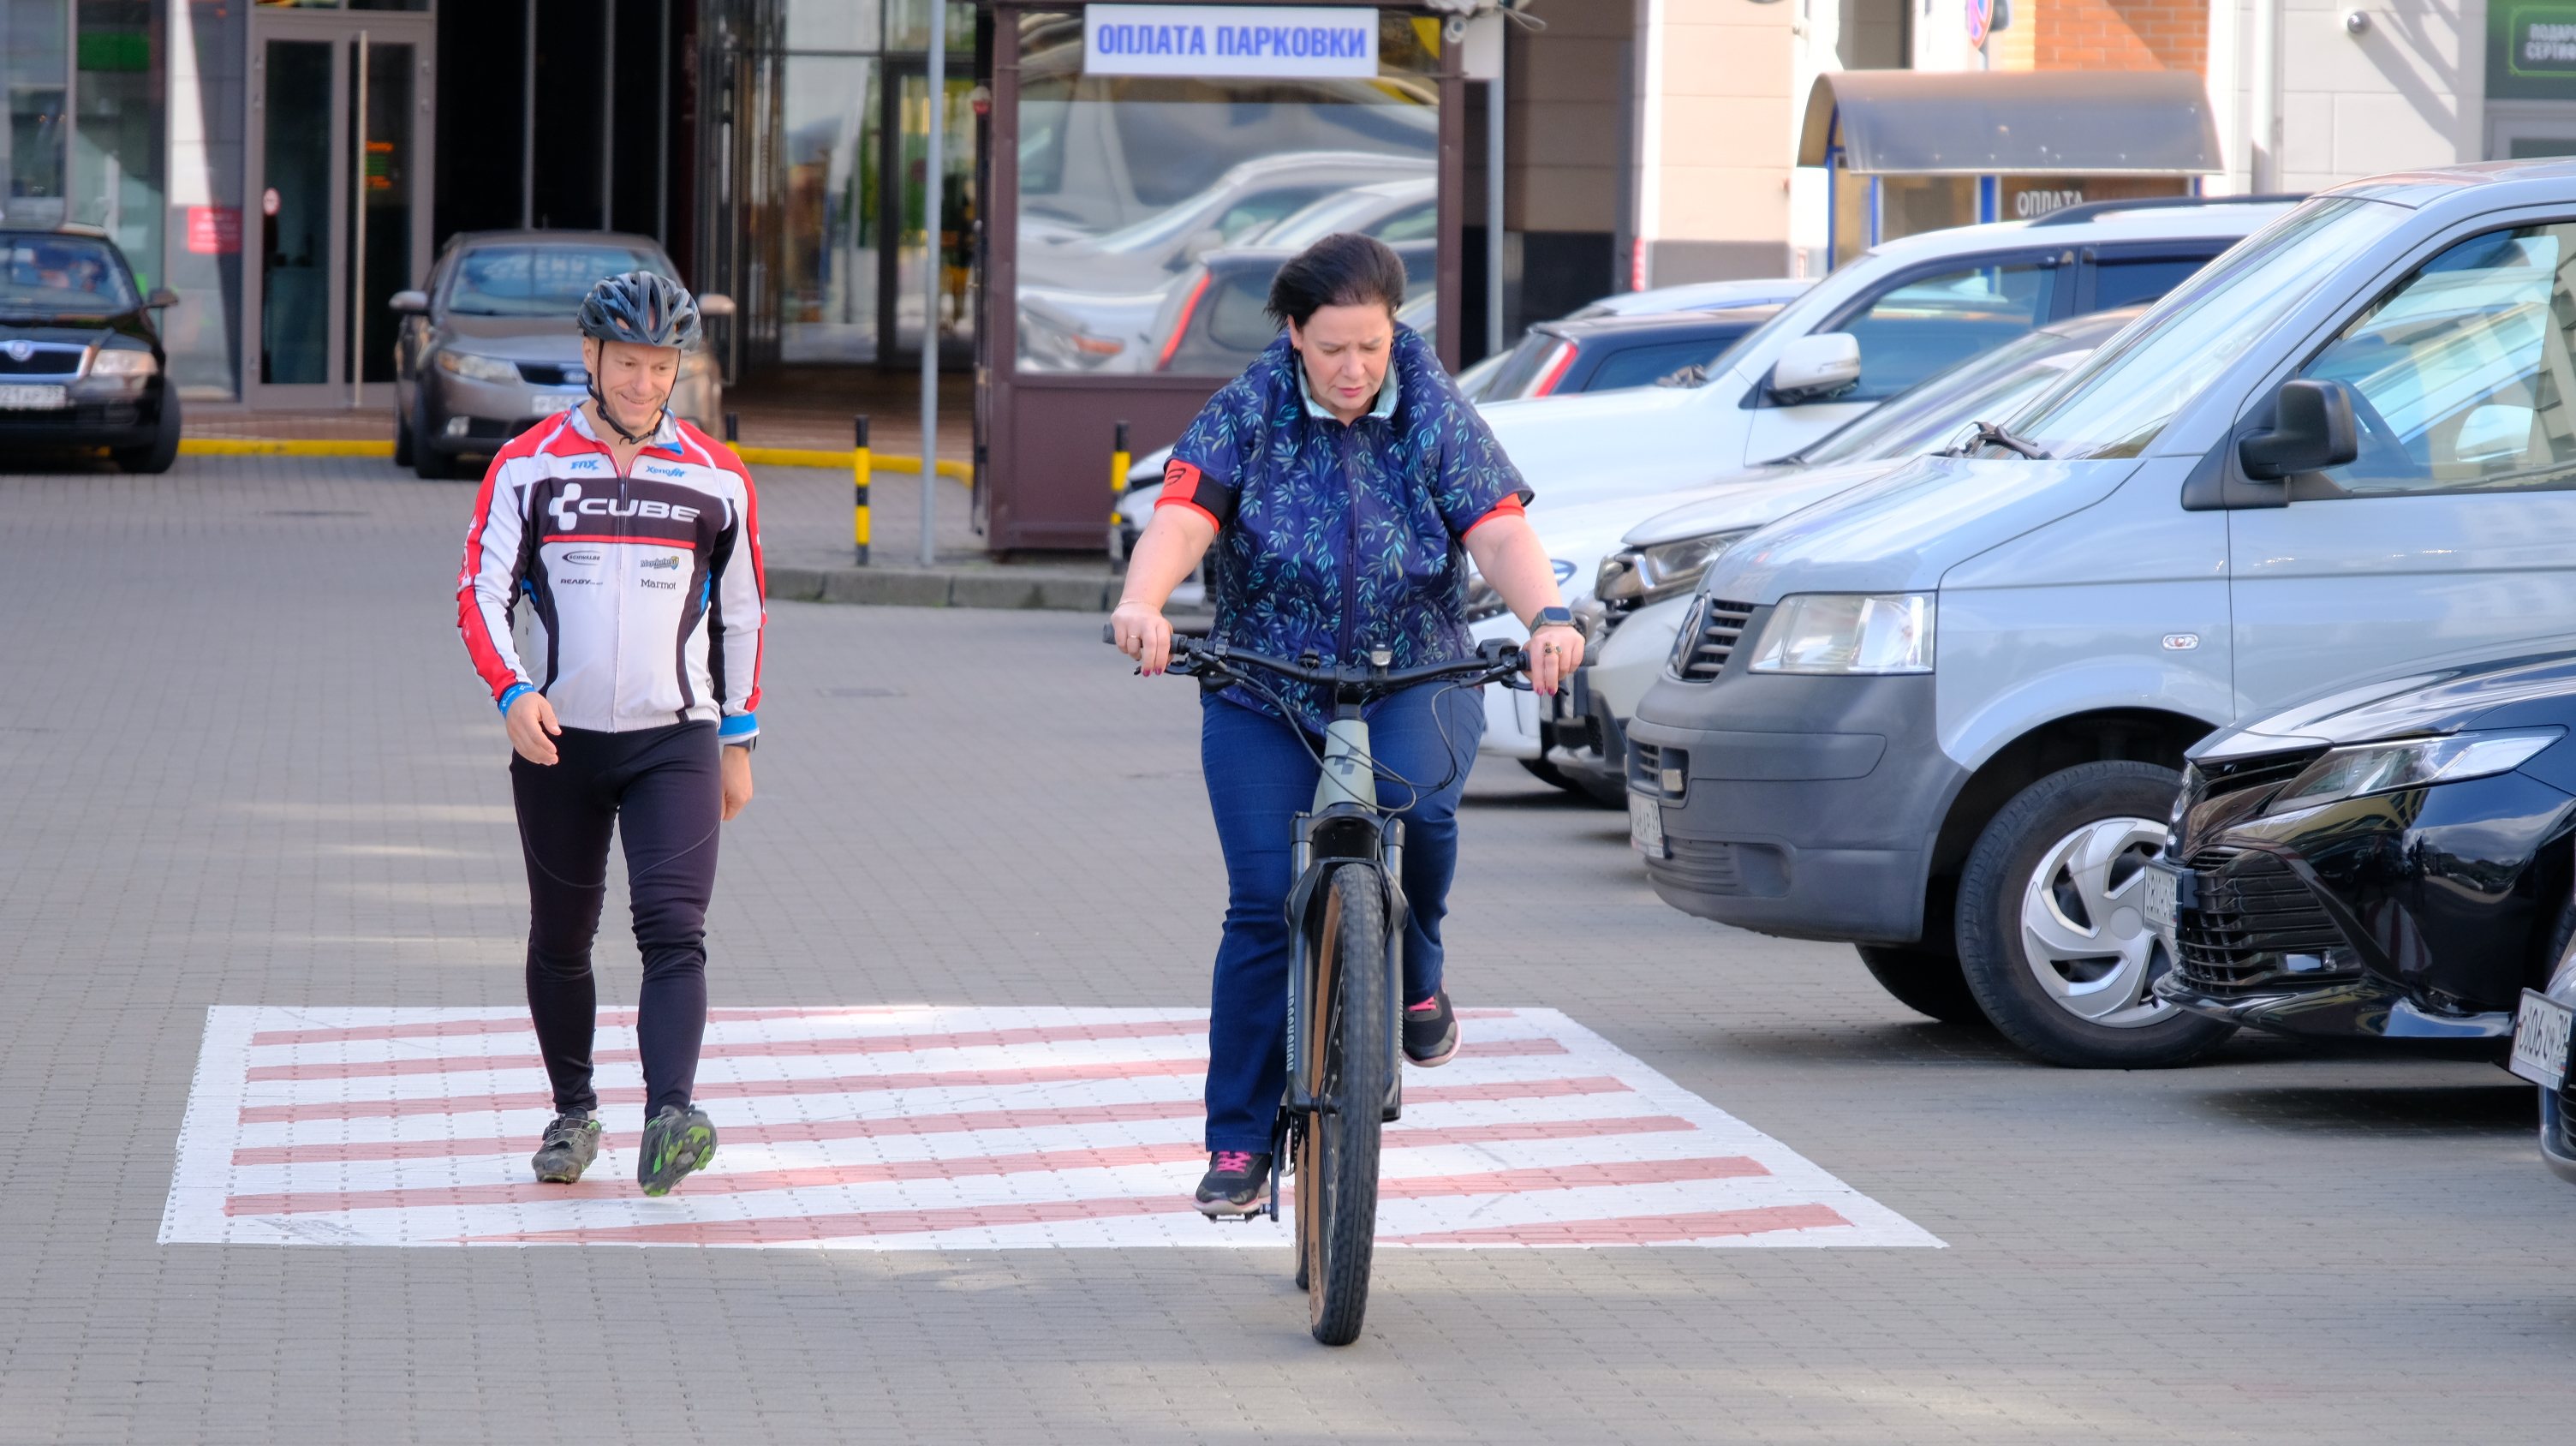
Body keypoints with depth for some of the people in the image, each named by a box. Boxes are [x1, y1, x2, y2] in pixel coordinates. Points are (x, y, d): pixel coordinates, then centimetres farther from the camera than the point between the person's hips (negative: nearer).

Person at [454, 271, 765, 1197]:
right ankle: (573, 1116, 27)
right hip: (557, 738, 1)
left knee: (674, 930, -16)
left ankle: (669, 1122, -28)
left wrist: (739, 740, 14)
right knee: (560, 941, 10)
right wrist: (513, 691, -21)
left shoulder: (716, 478, 5)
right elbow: (481, 591, -4)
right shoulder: (527, 467, 1)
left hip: (675, 739, -1)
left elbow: (739, 613, 15)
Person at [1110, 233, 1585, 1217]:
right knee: (1265, 905, -8)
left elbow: (1498, 531, -14)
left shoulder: (1436, 416, -3)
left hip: (1415, 680, 0)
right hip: (1264, 695, 0)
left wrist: (1546, 615, -36)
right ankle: (1239, 1141, 2)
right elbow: (1184, 514, -20)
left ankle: (1414, 983, -3)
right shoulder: (1249, 413, -5)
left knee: (1415, 801, -33)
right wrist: (1142, 601, -42)